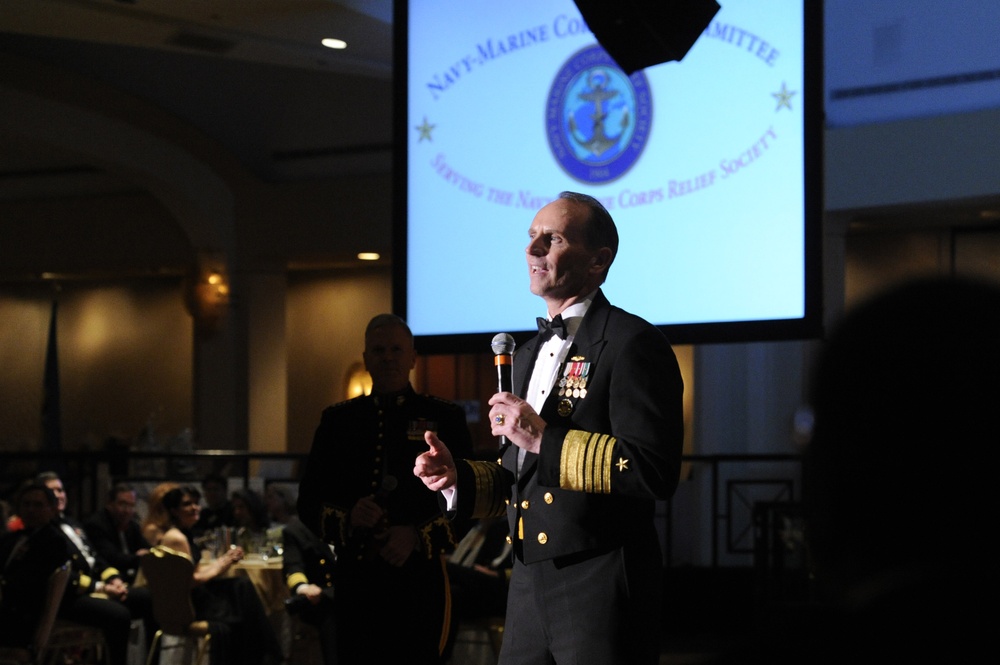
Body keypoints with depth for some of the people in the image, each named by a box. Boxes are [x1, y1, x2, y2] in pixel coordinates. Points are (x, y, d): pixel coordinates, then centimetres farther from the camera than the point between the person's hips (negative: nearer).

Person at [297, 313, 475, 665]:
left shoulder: (445, 418, 6)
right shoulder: (338, 420, 13)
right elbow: (309, 503, 11)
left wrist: (417, 537, -14)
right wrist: (347, 518, -10)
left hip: (420, 583, -2)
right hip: (356, 583, 2)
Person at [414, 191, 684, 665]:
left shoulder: (632, 343, -9)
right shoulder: (529, 355, 18)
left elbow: (655, 472, -19)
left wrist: (545, 439, -20)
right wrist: (457, 477, 8)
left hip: (600, 587, -8)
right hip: (529, 586, 8)